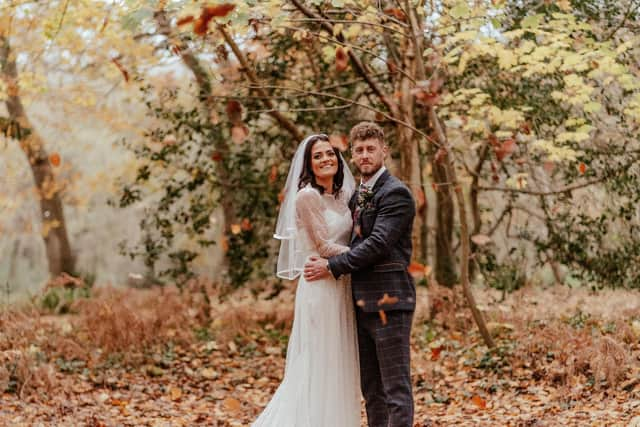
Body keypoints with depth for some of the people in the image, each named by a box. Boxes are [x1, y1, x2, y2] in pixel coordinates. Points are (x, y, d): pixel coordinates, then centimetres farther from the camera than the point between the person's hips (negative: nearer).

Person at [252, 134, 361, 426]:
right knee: (319, 364, -2)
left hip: (342, 287, 8)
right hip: (321, 287, -8)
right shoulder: (307, 196, -11)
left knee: (338, 366, 11)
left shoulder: (342, 196, 12)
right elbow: (324, 247, -14)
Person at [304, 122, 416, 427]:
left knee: (396, 388, -5)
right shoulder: (356, 196, 18)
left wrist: (332, 267, -15)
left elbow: (378, 244, -19)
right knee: (371, 388, 12)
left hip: (388, 301, -9)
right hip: (362, 304, 9)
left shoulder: (396, 193, -10)